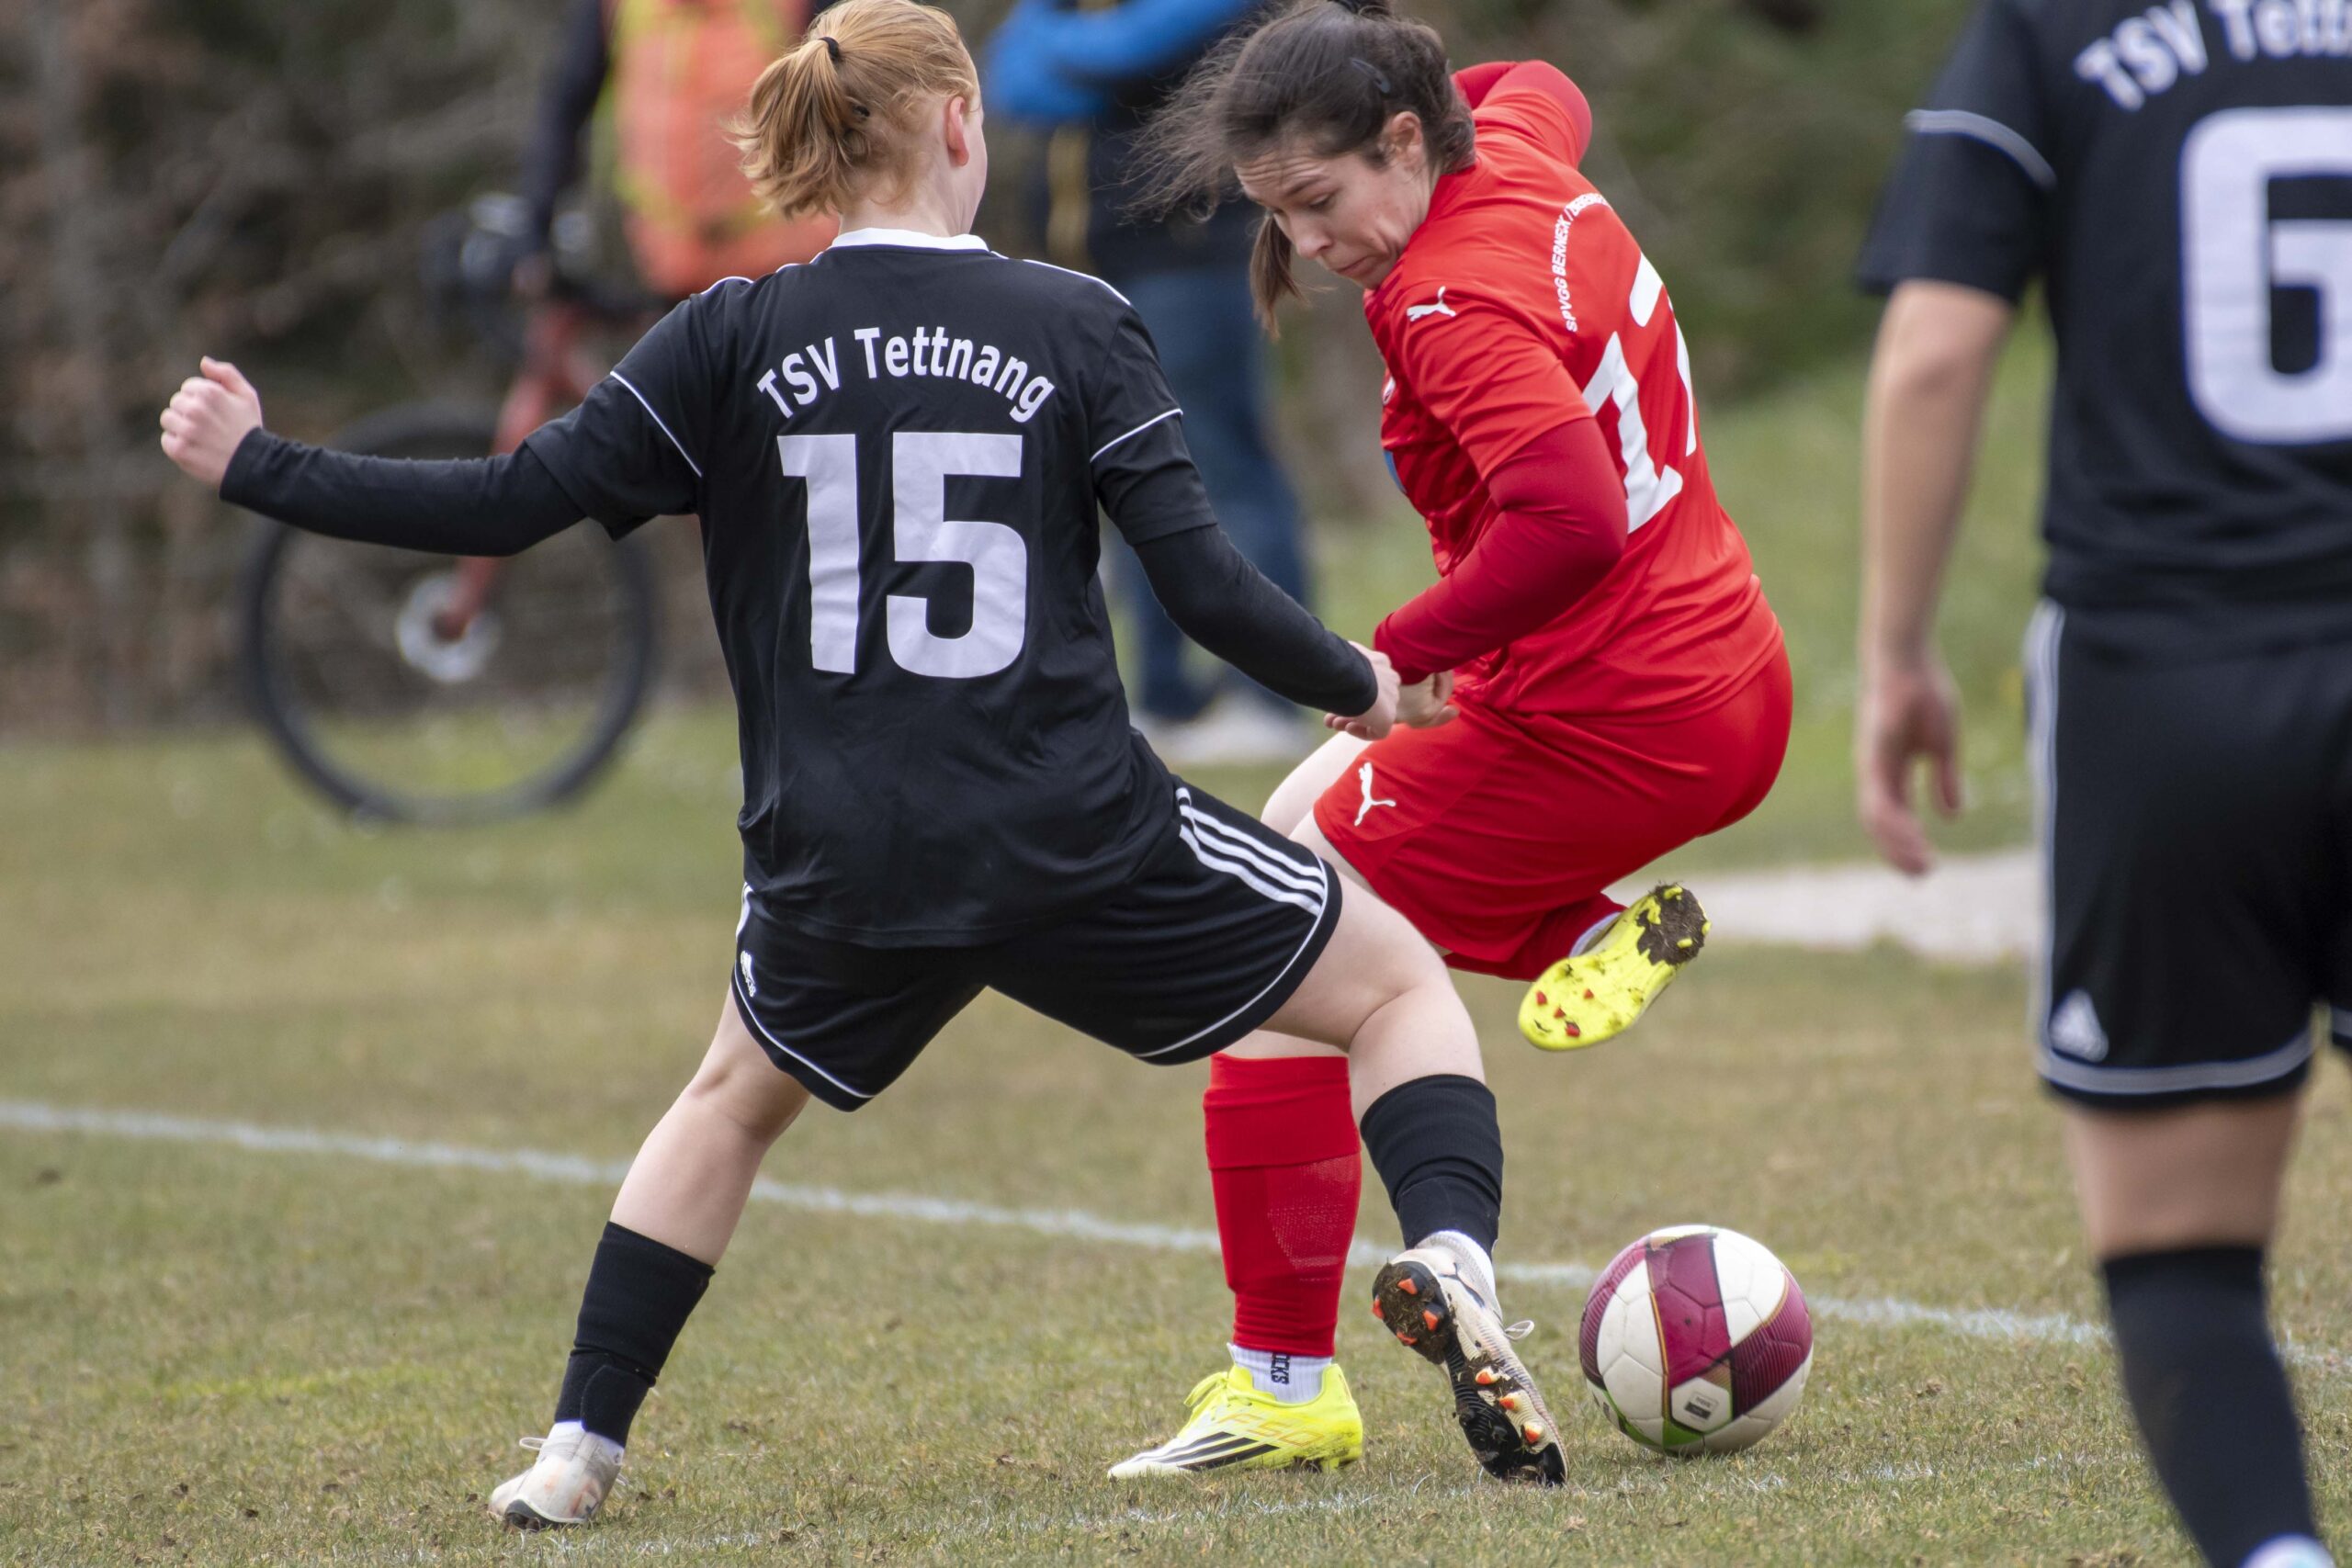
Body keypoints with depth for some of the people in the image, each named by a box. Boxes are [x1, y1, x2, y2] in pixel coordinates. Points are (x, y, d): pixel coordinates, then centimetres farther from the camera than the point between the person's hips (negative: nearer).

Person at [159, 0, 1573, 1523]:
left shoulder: (734, 340, 1)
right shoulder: (1076, 325, -3)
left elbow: (508, 505, -3)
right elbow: (1204, 583, -7)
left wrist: (256, 468, 9)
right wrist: (1355, 685, 12)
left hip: (840, 868, 2)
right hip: (1080, 847, -2)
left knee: (736, 1098, 32)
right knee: (1401, 981, 15)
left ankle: (578, 1449, 24)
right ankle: (1451, 1259, -13)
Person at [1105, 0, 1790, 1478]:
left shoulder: (1460, 306, -22)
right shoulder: (1517, 157, 4)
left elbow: (1571, 523, -36)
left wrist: (1403, 653, -27)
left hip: (1603, 728, -10)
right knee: (1305, 822, 27)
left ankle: (1287, 1384, 1)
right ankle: (1584, 931, 8)